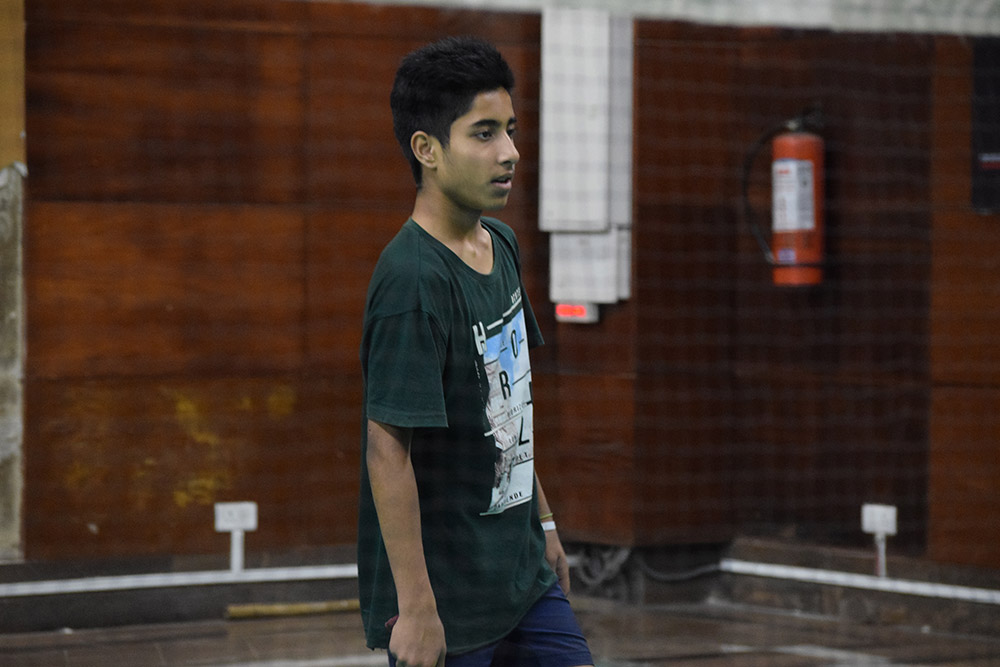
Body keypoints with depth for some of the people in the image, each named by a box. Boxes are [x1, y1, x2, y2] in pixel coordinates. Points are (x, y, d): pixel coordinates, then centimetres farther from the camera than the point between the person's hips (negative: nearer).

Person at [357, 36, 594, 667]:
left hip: (521, 570, 8)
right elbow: (388, 448, -23)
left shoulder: (501, 246, 7)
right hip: (446, 594, -8)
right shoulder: (413, 280, -21)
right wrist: (414, 605, -24)